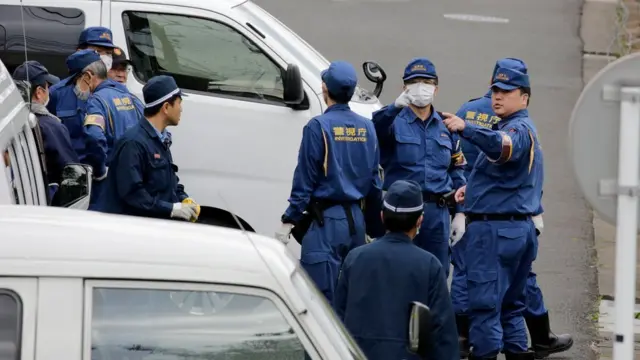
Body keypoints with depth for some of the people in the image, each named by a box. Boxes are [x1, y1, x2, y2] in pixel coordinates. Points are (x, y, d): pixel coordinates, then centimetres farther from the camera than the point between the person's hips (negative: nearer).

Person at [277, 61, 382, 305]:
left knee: (322, 295, -7)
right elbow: (374, 178, 14)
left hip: (327, 221, -7)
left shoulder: (319, 127, -10)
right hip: (356, 220, 7)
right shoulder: (366, 128, 9)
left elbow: (305, 180, -10)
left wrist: (289, 221, -4)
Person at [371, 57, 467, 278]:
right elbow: (375, 129, -25)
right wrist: (395, 107, -44)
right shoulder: (394, 122, 0)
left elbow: (457, 173, 16)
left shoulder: (446, 127, 14)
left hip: (438, 212, 4)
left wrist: (460, 213, 9)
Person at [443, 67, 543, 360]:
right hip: (521, 228, 11)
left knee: (485, 302, -11)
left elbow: (503, 146, -37)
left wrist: (465, 129, -51)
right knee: (510, 301, 16)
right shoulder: (524, 129, 23)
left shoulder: (519, 128, -11)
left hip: (494, 228, -11)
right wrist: (473, 189, 22)